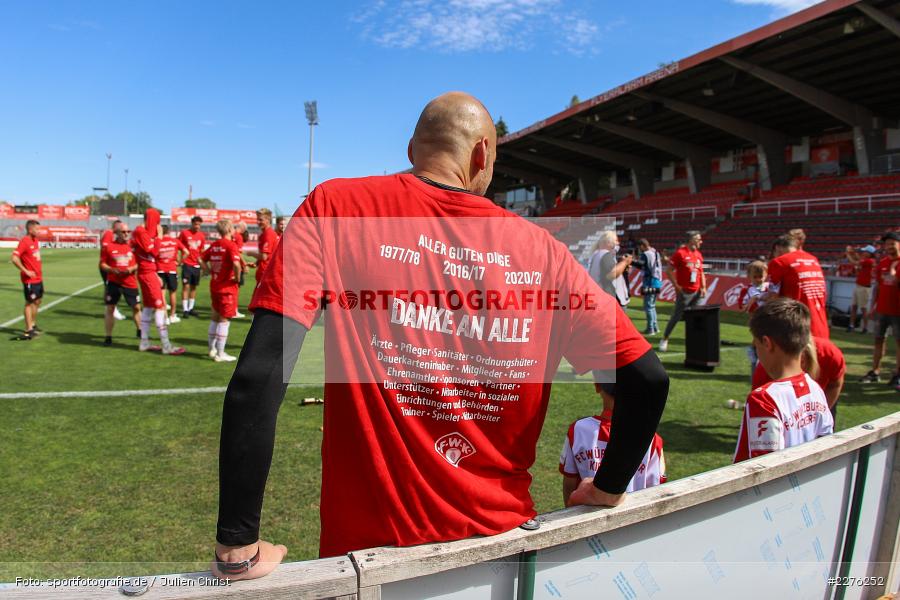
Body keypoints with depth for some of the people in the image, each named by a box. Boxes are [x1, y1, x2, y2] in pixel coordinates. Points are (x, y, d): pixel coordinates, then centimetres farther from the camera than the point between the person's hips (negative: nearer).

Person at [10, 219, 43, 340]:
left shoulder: (35, 240, 9)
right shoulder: (24, 242, -16)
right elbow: (14, 258, -24)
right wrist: (26, 271, -21)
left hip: (38, 278, 8)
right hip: (30, 279, -8)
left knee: (37, 301, 17)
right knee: (30, 303, -3)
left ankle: (33, 325, 31)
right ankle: (28, 330, 4)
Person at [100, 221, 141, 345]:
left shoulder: (132, 246, 3)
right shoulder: (108, 246, -2)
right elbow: (102, 264, 1)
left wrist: (132, 269, -13)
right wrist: (112, 270, -16)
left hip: (130, 282, 2)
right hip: (113, 282, -1)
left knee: (136, 307, 9)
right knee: (110, 308, 0)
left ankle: (140, 331, 30)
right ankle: (108, 337, 9)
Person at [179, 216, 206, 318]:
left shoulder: (201, 236, 7)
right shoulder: (184, 233, -5)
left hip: (196, 264, 5)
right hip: (187, 264, -4)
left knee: (194, 287, 10)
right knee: (186, 286, -7)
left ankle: (190, 308, 20)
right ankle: (185, 310, -4)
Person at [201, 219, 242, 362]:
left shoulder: (214, 245, 7)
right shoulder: (231, 245, -15)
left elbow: (201, 259, 13)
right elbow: (236, 264, -28)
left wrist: (210, 272, 11)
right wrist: (237, 278, -14)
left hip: (214, 286, 7)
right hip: (228, 287, -7)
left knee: (215, 317, 18)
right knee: (224, 320, -1)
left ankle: (212, 349, 26)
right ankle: (220, 354, 4)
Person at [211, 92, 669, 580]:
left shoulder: (335, 207, -11)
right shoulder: (541, 251, -5)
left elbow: (259, 375, -21)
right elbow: (647, 379, -4)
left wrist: (238, 550, -14)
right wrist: (606, 491, 10)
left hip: (370, 545, -1)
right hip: (503, 537, 2)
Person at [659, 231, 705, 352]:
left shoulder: (699, 255, 12)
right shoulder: (680, 253, -9)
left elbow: (701, 272, 20)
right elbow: (669, 270, -10)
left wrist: (703, 287, 9)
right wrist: (677, 286, -13)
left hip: (697, 292, 6)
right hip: (684, 292, -6)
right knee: (677, 316, -5)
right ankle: (664, 339, 7)